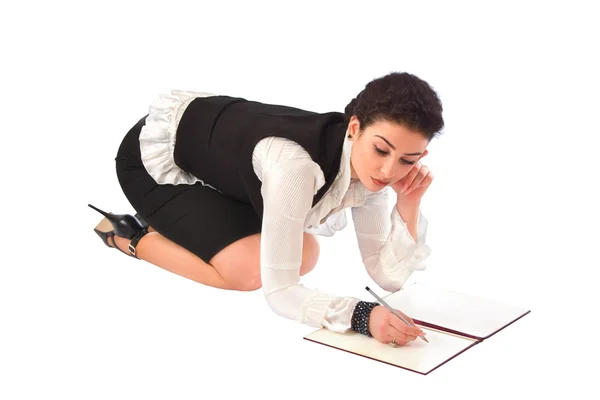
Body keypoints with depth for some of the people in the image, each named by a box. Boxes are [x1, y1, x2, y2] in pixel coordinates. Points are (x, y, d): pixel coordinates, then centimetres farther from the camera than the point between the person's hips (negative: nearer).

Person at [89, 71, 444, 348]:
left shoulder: (370, 168, -17)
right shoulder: (296, 163, -40)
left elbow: (388, 277, -14)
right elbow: (278, 290, -34)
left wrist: (409, 208, -28)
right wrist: (362, 315, -45)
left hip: (214, 156, 7)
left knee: (304, 256, 3)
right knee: (250, 271, -20)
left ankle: (171, 224, 20)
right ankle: (131, 236, 4)